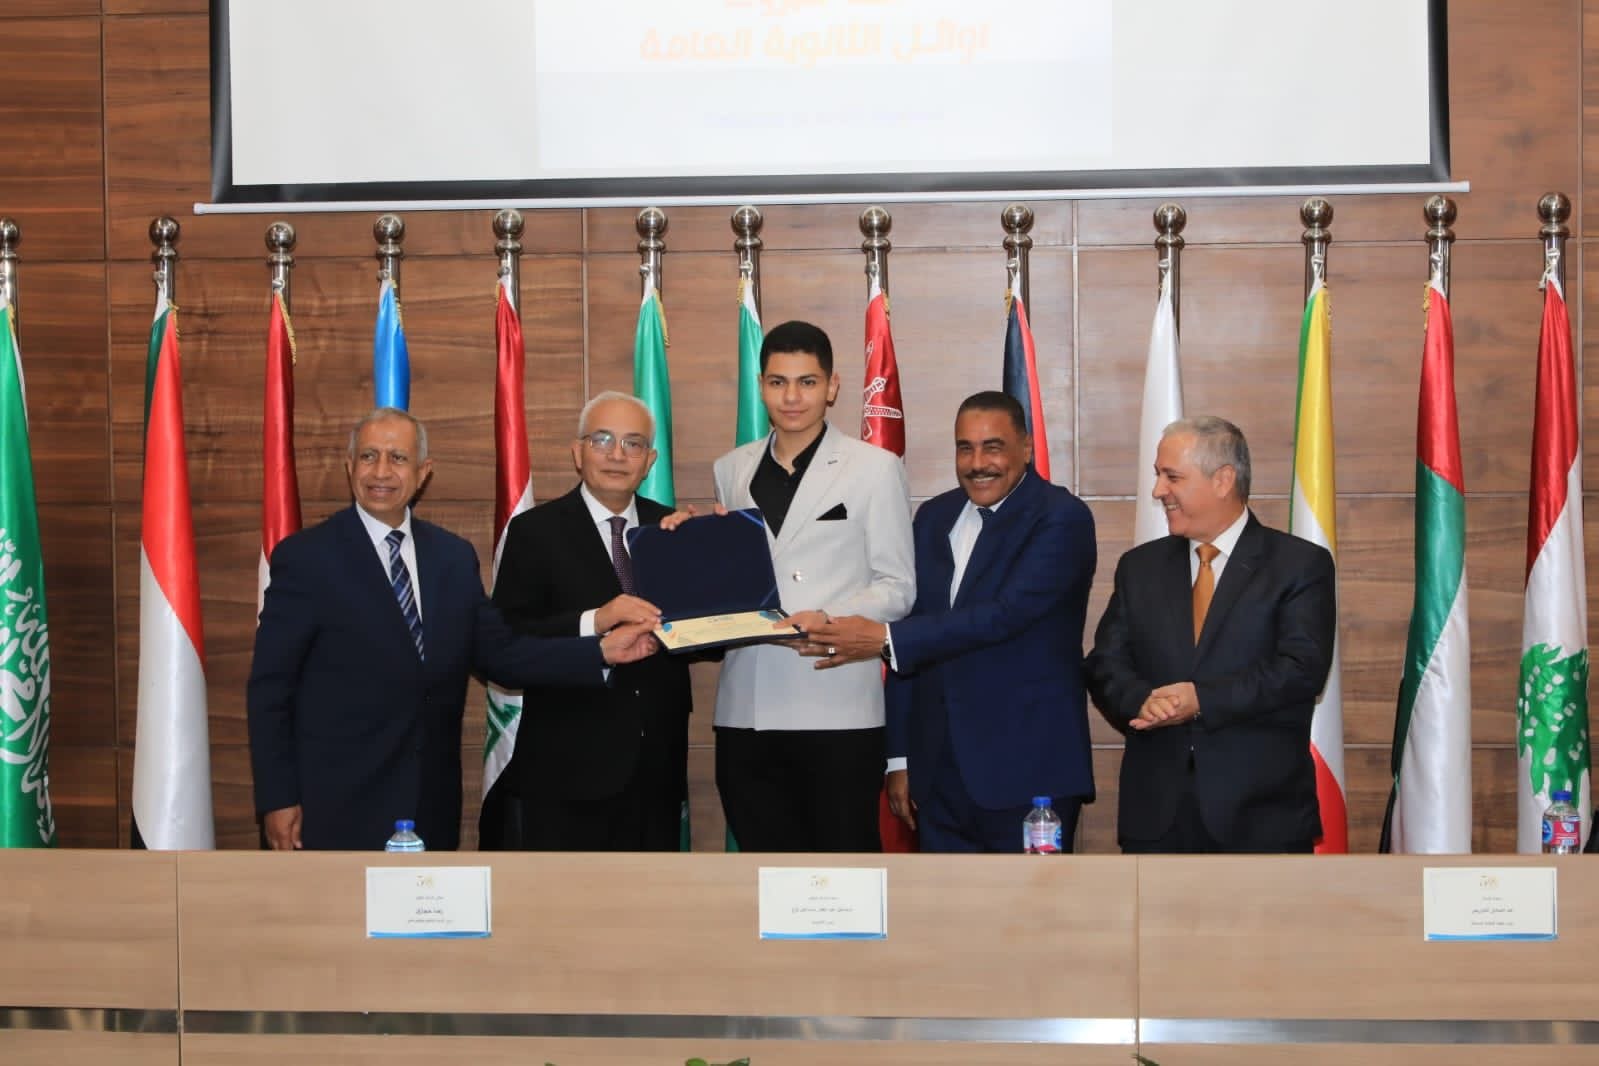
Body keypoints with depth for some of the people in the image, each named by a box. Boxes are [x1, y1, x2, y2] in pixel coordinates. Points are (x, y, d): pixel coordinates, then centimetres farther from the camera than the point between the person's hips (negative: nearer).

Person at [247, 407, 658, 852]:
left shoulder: (454, 556, 8)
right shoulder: (305, 557, -7)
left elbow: (499, 653, 8)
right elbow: (270, 690, -7)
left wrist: (603, 651, -3)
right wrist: (277, 800, -10)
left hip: (430, 808, 5)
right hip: (337, 810, -4)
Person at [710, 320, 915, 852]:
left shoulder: (874, 468, 3)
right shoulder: (731, 469, 15)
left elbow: (896, 585, 1)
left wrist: (831, 618, -16)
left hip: (836, 708, -4)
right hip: (746, 708, 4)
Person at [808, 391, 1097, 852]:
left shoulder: (1062, 518, -7)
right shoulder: (934, 517, 12)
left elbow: (1006, 613, -21)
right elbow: (913, 642, 13)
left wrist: (884, 639, -24)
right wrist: (899, 757, 11)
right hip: (940, 775, 6)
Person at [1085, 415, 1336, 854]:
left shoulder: (1301, 565, 0)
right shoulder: (1139, 567, 13)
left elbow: (1303, 668, -12)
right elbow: (1106, 665, 6)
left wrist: (1201, 700, -21)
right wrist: (1144, 702, -17)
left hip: (1262, 818, -3)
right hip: (1156, 816, 3)